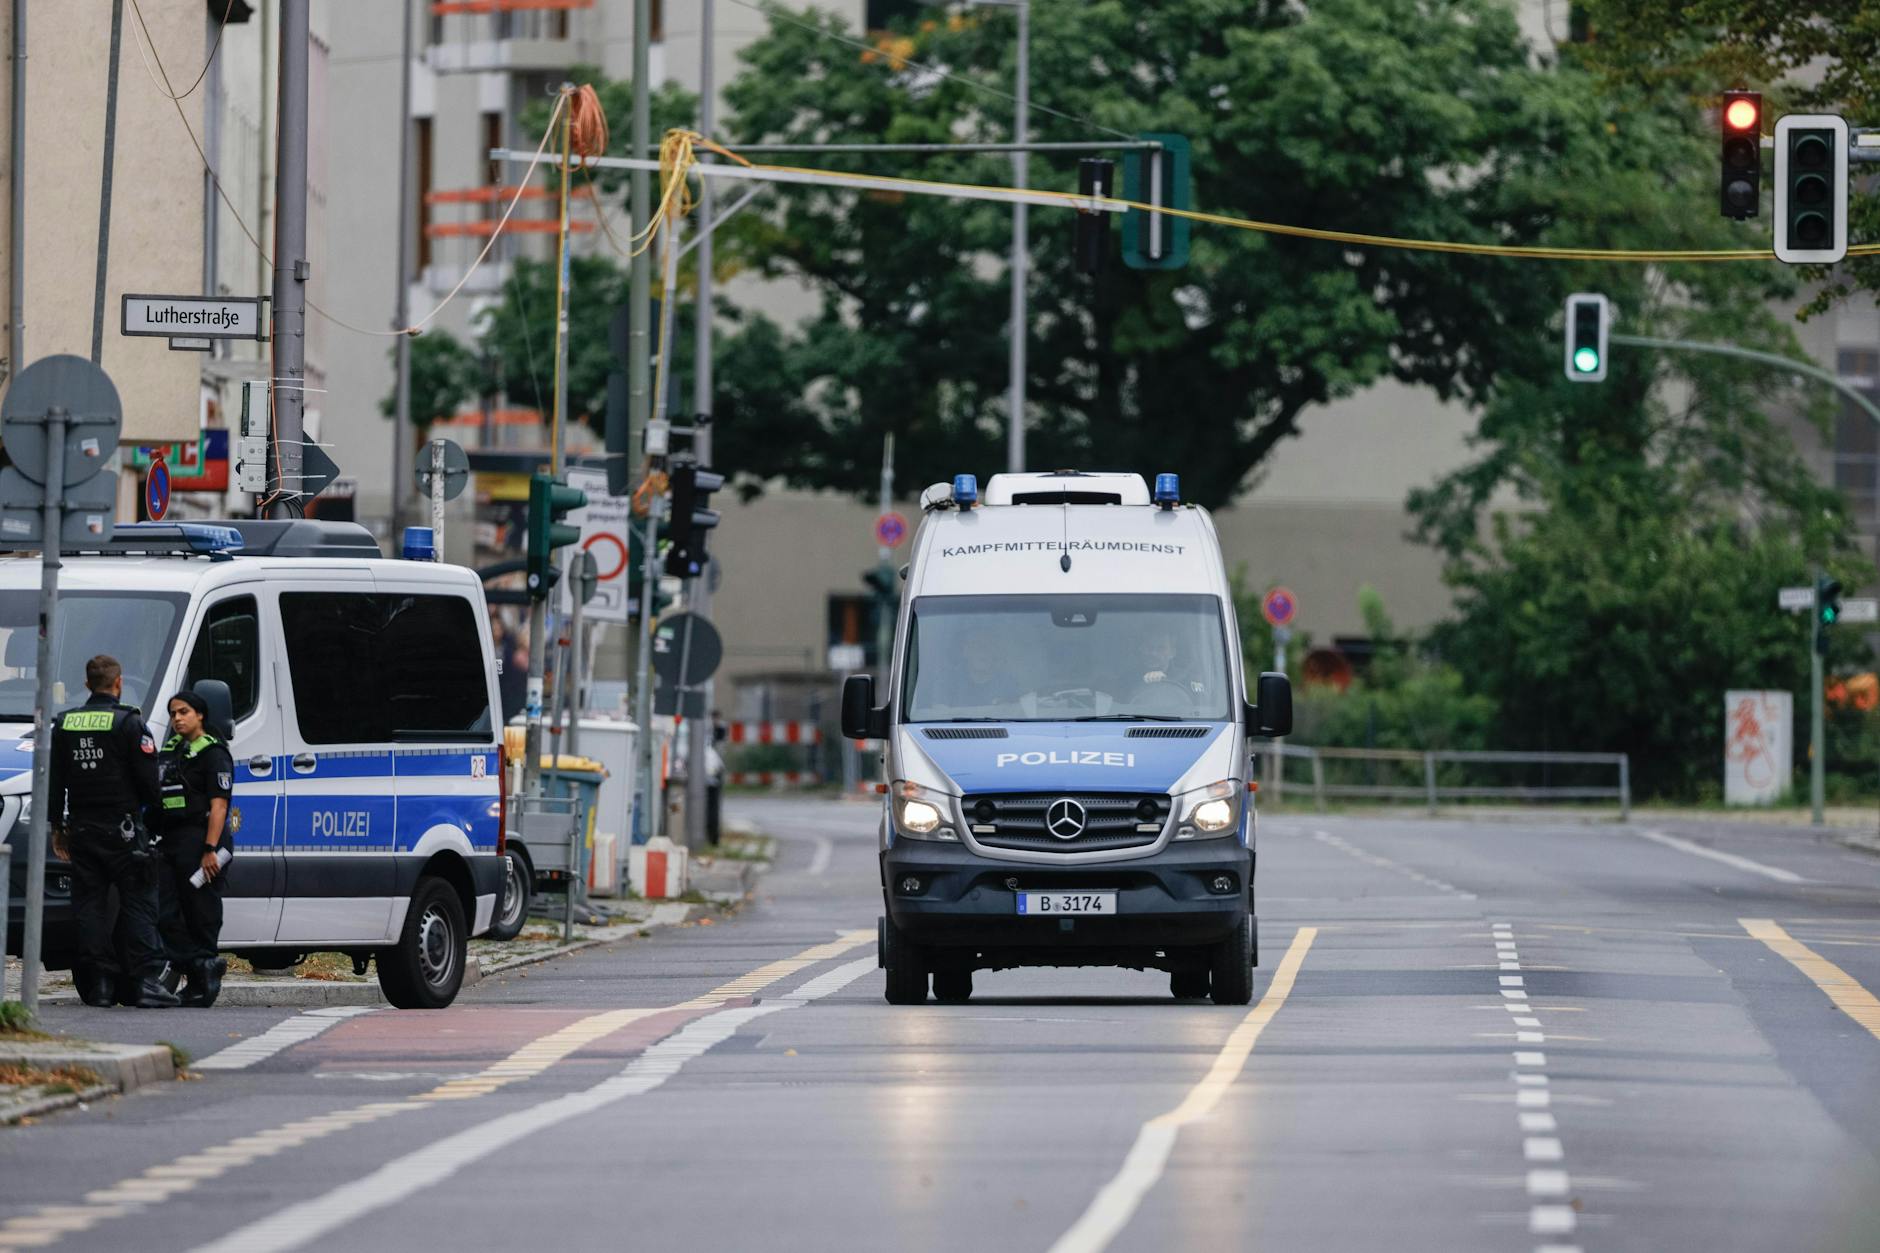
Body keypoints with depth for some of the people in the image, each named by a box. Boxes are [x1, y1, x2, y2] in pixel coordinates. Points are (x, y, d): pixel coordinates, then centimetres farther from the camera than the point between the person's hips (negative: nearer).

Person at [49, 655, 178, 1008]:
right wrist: (150, 804, 12)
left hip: (82, 830, 4)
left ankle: (99, 984, 2)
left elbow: (54, 781, 12)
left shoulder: (64, 724, 8)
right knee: (138, 904, -3)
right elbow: (148, 780, -9)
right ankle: (146, 982, -10)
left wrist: (57, 825, 20)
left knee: (90, 907, 6)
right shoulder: (129, 723, -8)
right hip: (121, 830, -4)